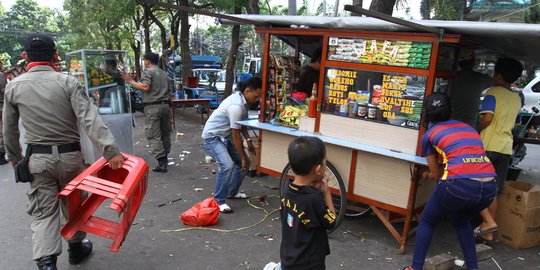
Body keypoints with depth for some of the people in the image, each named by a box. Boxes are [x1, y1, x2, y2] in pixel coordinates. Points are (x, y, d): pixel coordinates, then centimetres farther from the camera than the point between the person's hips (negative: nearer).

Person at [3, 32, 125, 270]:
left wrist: (14, 157, 22)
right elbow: (89, 119, -22)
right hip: (69, 155, -1)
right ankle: (76, 248, 35)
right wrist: (110, 150, -26)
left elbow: (9, 128, 7)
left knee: (43, 211, 7)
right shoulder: (68, 82, -11)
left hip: (38, 158, 1)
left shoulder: (14, 87, -2)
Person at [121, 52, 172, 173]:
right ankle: (165, 157, 26)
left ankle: (162, 163, -12)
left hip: (152, 107, -8)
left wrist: (130, 81, -11)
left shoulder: (147, 72, -4)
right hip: (165, 105, 8)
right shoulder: (163, 73, 21)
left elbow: (145, 87, -19)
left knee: (154, 136, -7)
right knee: (165, 133, 15)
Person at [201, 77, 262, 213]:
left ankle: (232, 192, 27)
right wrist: (243, 157, -18)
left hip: (225, 136, 10)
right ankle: (218, 201, -13)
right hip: (213, 137, -10)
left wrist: (248, 140, 6)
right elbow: (236, 135, -25)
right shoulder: (236, 106, -29)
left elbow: (241, 123, 15)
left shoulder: (243, 99, -1)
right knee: (227, 165, -28)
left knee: (244, 162, 11)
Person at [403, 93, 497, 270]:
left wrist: (428, 175, 44)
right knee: (461, 222, 34)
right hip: (489, 186, 5)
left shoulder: (429, 134, 14)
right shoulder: (468, 127, 27)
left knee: (427, 222, 21)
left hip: (459, 185, -5)